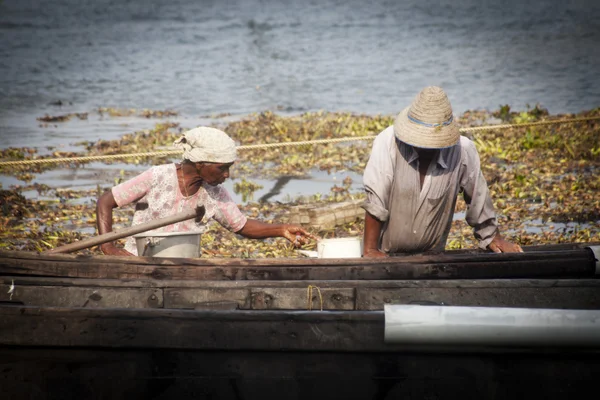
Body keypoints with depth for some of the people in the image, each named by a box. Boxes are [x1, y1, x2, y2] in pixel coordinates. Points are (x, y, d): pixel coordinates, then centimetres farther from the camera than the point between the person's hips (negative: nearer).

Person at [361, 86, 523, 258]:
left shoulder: (464, 151, -10)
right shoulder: (388, 142, -15)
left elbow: (478, 197, 4)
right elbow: (374, 202, -13)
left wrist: (493, 237, 15)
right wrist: (370, 250, -14)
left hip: (431, 256, 2)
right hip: (384, 256, -2)